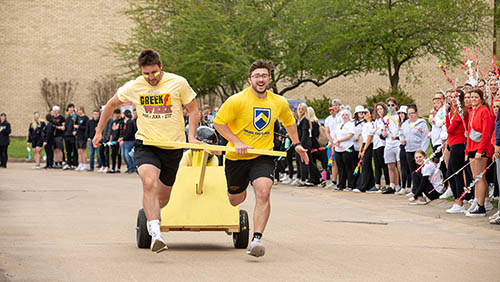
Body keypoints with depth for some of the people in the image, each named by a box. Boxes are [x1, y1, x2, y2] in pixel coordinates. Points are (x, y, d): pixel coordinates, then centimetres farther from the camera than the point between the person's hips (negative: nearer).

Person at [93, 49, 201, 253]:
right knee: (149, 182, -29)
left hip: (173, 147, 1)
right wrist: (98, 131, 18)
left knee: (163, 196, 10)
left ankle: (151, 213, 47)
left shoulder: (178, 83, -5)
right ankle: (155, 234, -34)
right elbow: (111, 105, 16)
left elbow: (193, 110, 6)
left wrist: (191, 136, -7)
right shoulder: (133, 87, -1)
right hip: (145, 144, -1)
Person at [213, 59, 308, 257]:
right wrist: (236, 142, -17)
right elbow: (219, 122, -8)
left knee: (263, 193, -25)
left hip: (263, 156, 1)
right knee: (235, 200, 13)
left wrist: (296, 144, 21)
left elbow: (289, 121, 23)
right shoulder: (237, 100, -12)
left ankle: (257, 239, -25)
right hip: (237, 158, -1)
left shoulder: (279, 103, 1)